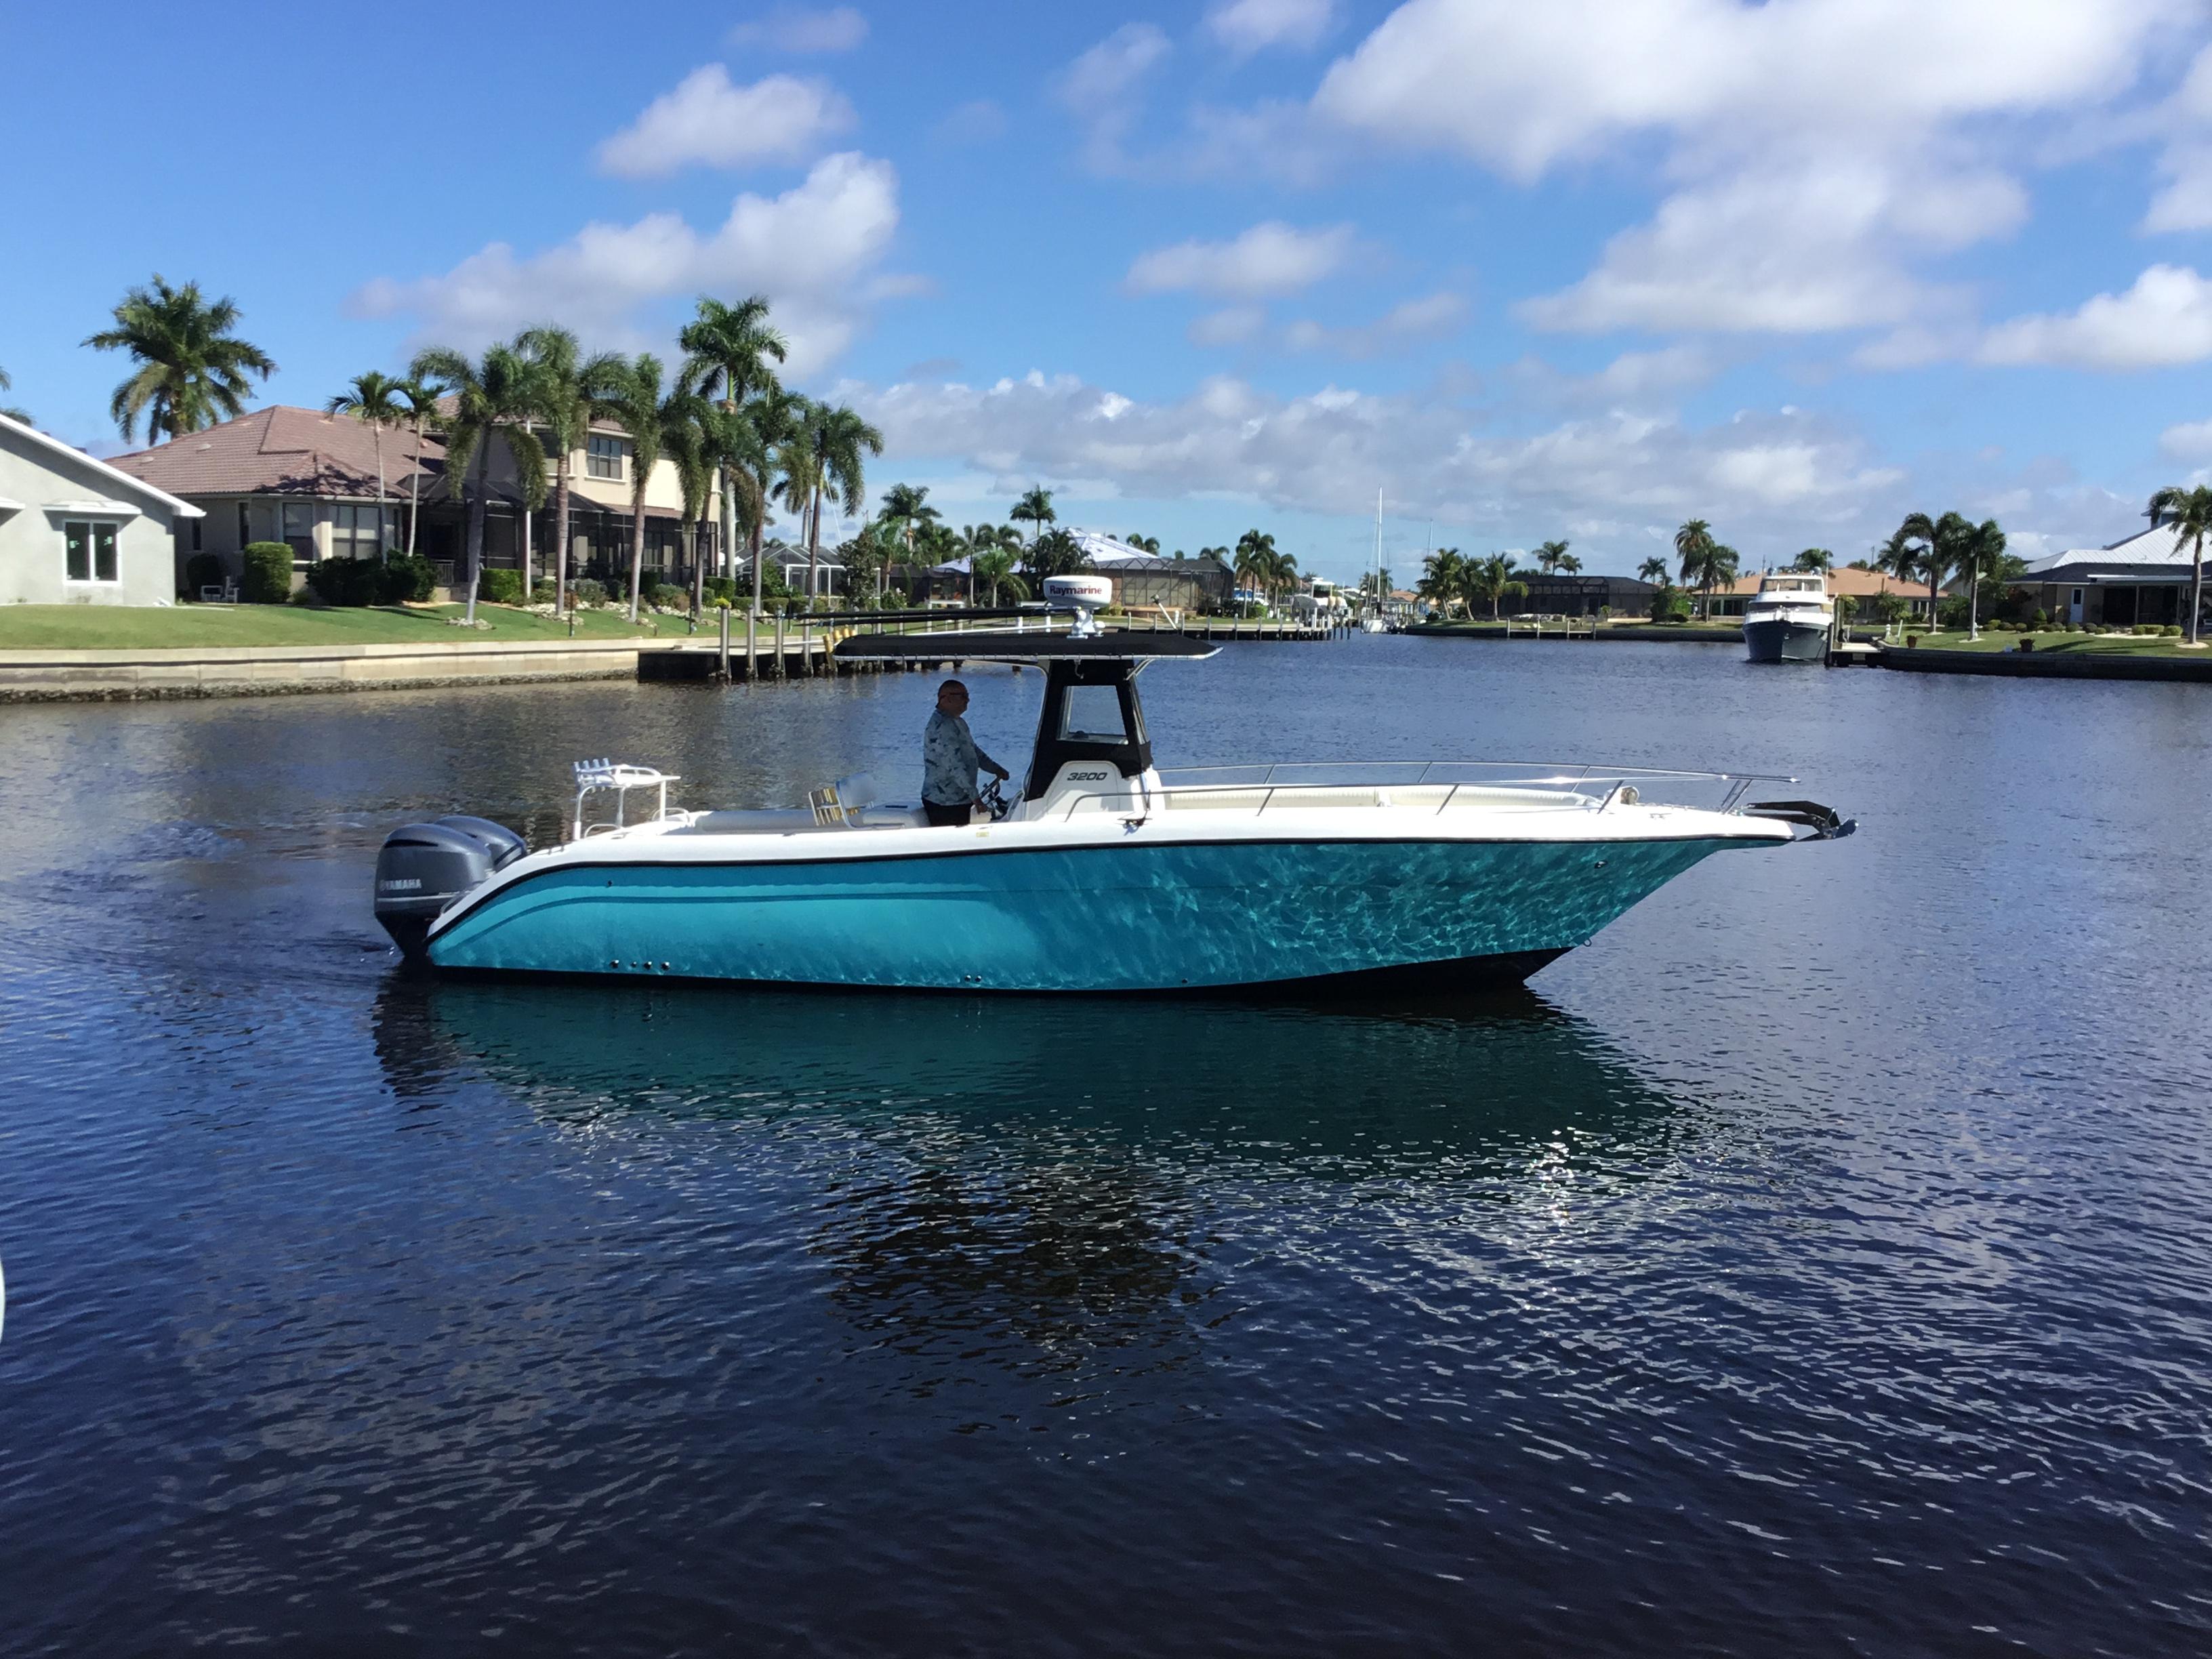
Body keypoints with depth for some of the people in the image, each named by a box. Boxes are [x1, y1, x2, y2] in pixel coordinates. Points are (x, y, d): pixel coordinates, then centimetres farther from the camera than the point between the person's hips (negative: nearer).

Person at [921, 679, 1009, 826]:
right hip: (945, 804, -10)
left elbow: (974, 751, 27)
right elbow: (955, 766, -26)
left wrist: (995, 769, 15)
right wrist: (975, 797, -27)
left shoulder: (957, 723, 16)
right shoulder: (942, 727, -20)